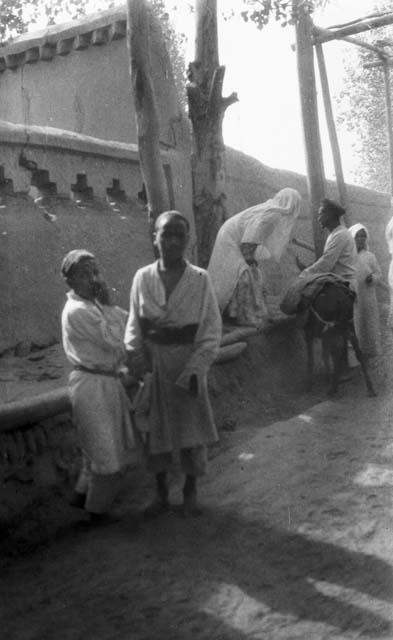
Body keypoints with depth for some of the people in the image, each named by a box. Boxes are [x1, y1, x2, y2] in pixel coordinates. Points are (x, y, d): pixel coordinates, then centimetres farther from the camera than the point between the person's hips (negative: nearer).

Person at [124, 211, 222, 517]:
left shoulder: (200, 279, -7)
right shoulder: (143, 278, -2)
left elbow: (212, 330, -5)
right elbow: (134, 326, 4)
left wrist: (194, 368, -14)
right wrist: (137, 365, -7)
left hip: (187, 363, -1)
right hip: (153, 364, 2)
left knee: (191, 429, 9)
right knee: (155, 430, 10)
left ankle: (191, 493, 27)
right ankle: (161, 494, 27)